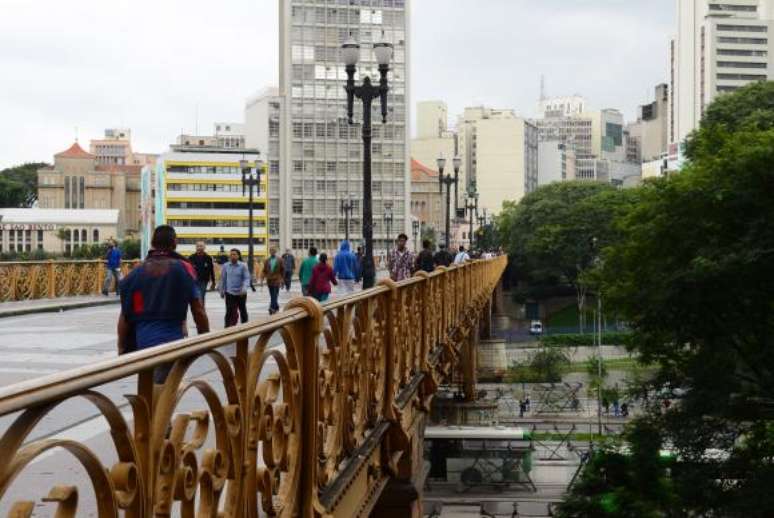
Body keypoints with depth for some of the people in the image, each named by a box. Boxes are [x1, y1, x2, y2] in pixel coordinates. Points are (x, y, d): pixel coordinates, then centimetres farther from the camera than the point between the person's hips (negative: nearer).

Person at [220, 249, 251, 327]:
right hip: (229, 293, 0)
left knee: (243, 311, 14)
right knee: (230, 312, -7)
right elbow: (223, 279, 8)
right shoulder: (225, 266, 0)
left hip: (241, 293, 0)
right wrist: (222, 291, 12)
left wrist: (244, 288, -25)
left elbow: (247, 278, -9)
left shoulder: (243, 266, -6)